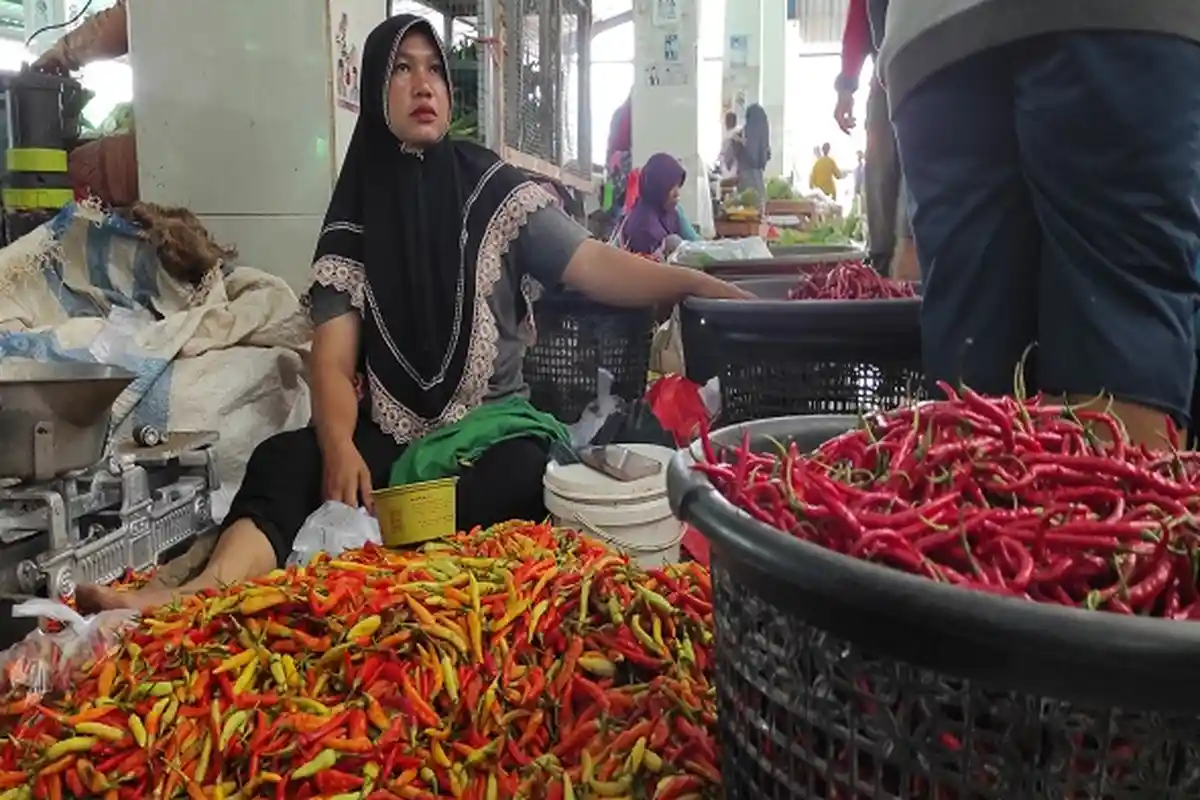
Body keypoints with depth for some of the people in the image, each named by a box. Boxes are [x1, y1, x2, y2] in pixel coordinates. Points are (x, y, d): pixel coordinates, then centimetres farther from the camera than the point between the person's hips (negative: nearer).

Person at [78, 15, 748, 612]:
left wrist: (702, 285, -23)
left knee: (525, 476, -35)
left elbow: (596, 265, -6)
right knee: (284, 459, -26)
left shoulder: (493, 188, 3)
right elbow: (334, 357, -4)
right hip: (389, 438, 2)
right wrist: (340, 448, -24)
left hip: (492, 430, -1)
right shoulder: (357, 214, 5)